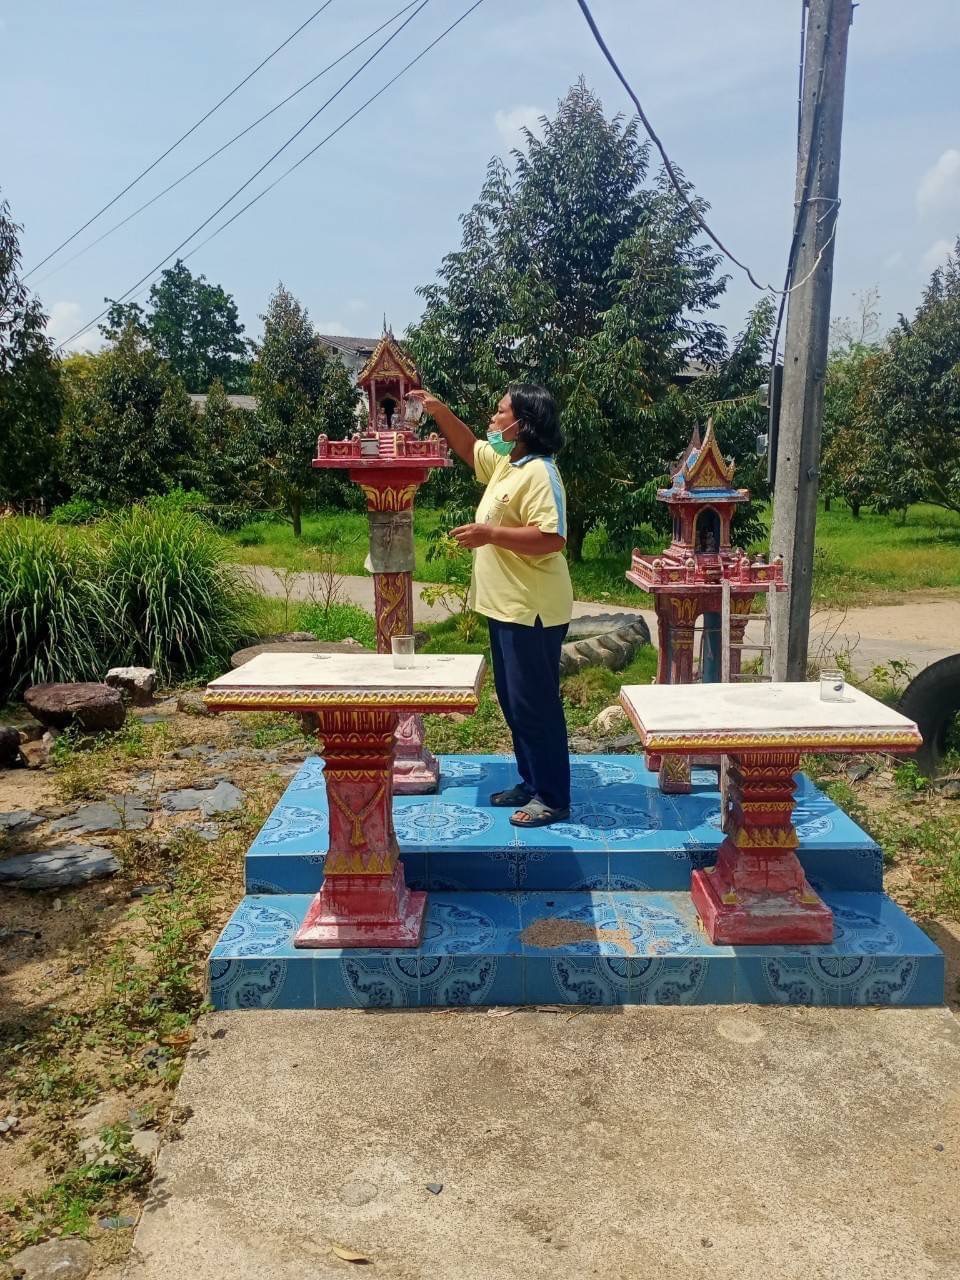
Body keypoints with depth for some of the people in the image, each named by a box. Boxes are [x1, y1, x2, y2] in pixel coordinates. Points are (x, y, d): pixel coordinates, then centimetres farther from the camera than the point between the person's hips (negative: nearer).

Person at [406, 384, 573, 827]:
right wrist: (439, 411, 17)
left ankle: (554, 798, 8)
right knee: (514, 702, 16)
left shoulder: (538, 473, -18)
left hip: (531, 611, -10)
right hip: (507, 607, 10)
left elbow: (552, 538, -27)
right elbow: (468, 448, 30)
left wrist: (490, 533, -24)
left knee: (535, 705, -3)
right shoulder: (504, 461, 12)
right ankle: (532, 783, 28)